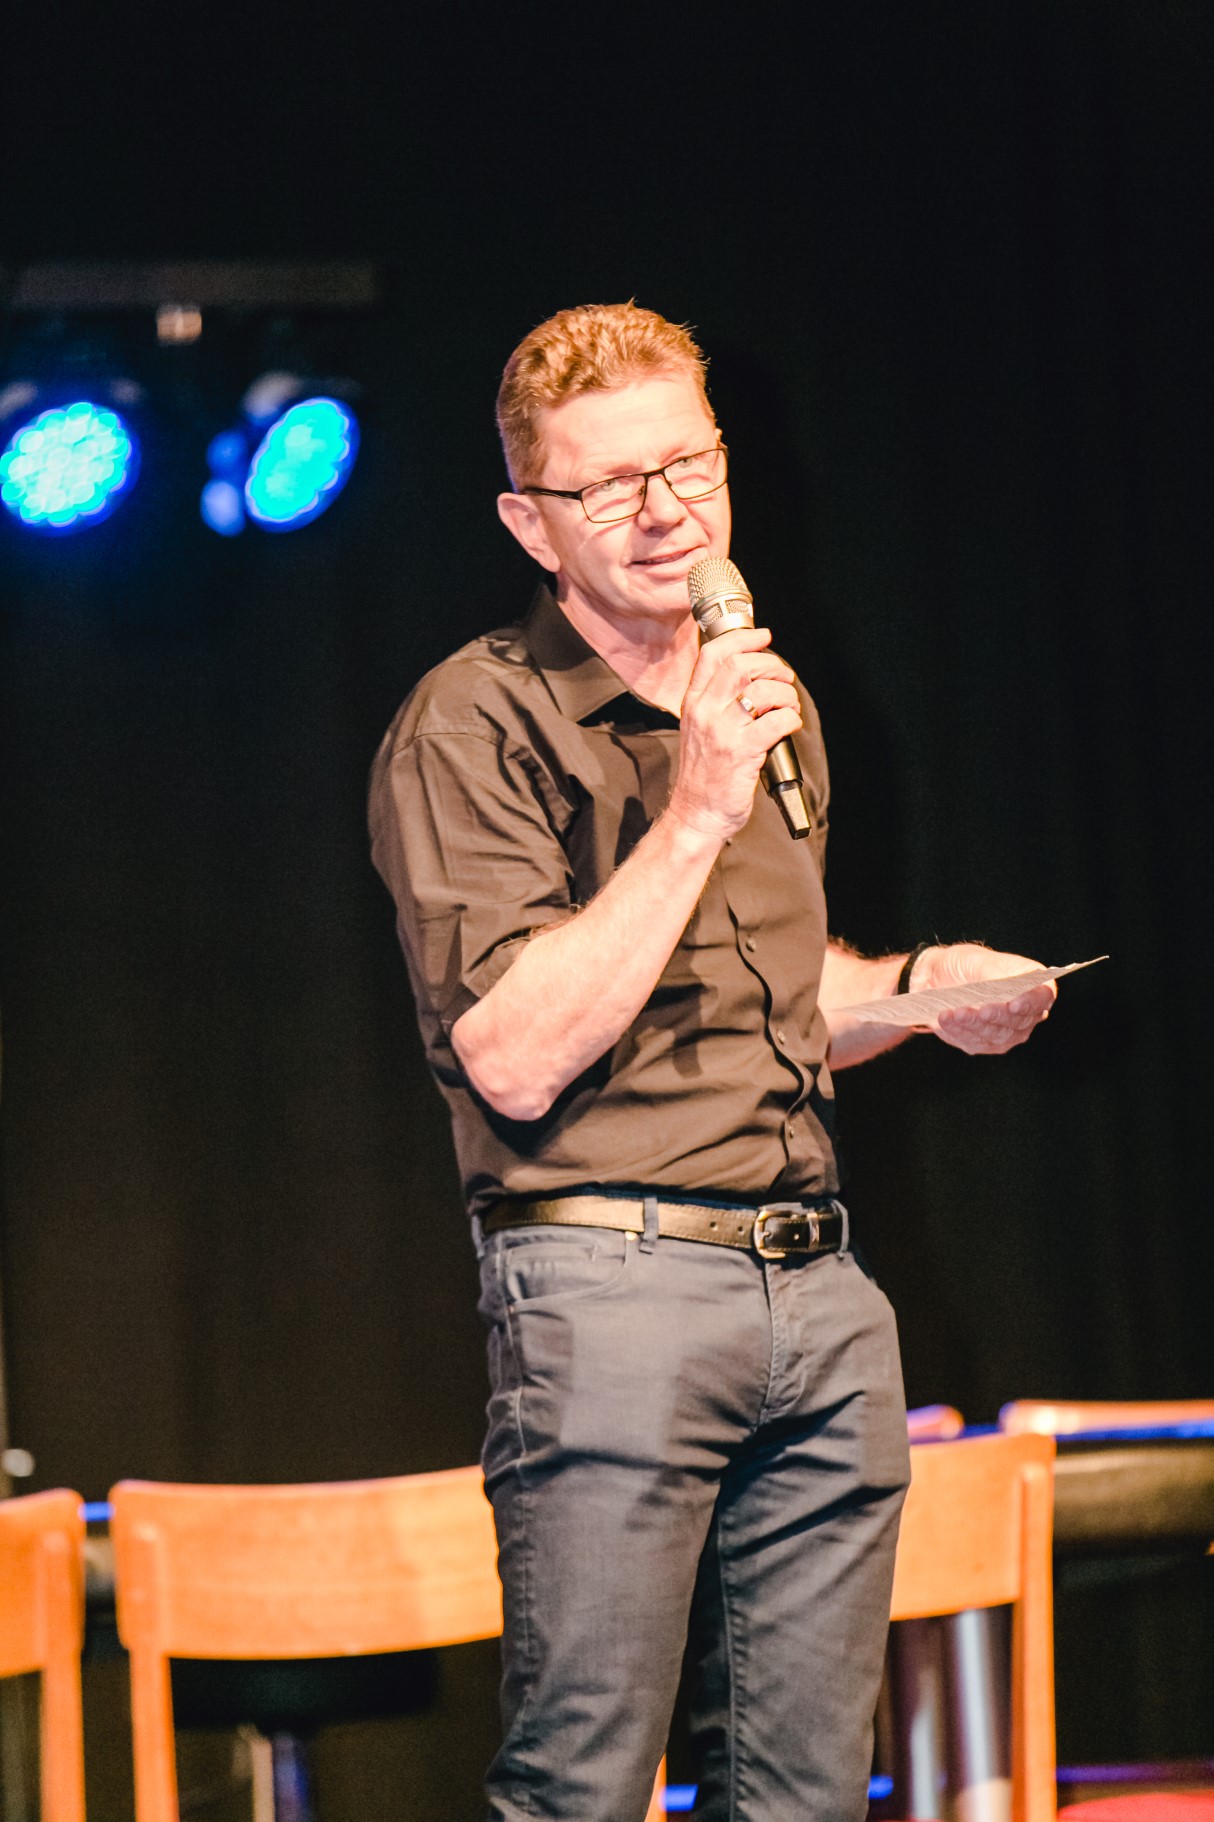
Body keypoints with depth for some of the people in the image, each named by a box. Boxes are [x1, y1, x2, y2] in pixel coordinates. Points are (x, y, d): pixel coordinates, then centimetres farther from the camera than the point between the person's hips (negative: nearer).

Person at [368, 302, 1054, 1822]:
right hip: (611, 1282, -7)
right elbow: (517, 1059, -16)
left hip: (818, 1291, 7)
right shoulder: (475, 725, -5)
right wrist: (695, 812, -16)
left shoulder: (768, 705, 18)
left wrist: (917, 988, 14)